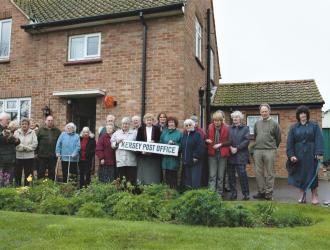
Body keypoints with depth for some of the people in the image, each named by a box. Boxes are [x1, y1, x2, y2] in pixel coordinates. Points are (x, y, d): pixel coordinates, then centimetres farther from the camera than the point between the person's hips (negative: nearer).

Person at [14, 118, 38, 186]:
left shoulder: (32, 132, 4)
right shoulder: (16, 132, 6)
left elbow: (35, 144, -4)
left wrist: (26, 148, -13)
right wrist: (24, 147, -15)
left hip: (29, 157, 0)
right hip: (18, 156, 0)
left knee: (28, 174, 5)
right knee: (17, 174, 5)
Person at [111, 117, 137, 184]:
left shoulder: (134, 133, 13)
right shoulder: (116, 133, 16)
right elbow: (112, 145, 11)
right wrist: (117, 142, -7)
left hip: (131, 161, 0)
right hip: (120, 161, 1)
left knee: (132, 180, -3)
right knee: (121, 180, 1)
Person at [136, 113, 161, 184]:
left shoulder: (157, 129, 7)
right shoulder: (140, 129, 8)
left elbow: (160, 141, 6)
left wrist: (154, 142, -14)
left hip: (154, 156, 0)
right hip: (143, 155, 1)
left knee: (153, 175, 0)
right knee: (143, 174, 3)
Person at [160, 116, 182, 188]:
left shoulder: (179, 133, 2)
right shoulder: (164, 133, 13)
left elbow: (182, 145, -3)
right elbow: (160, 143, 13)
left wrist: (174, 143, -16)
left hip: (174, 158, -3)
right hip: (165, 158, 3)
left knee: (173, 175, 0)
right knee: (166, 176, 2)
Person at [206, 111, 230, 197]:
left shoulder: (226, 128, -3)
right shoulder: (210, 127, 3)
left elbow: (229, 141, -2)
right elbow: (206, 138, 13)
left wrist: (220, 144, -14)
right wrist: (207, 140, -9)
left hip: (222, 154, -1)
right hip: (212, 153, 1)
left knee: (221, 175, 8)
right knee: (212, 175, -1)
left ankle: (219, 193, 19)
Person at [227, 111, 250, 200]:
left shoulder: (245, 128, 7)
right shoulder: (229, 128, 14)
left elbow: (246, 140, -3)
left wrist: (237, 148, -11)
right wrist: (230, 147, -11)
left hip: (241, 155, -3)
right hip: (230, 155, 3)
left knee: (242, 174, -8)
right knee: (231, 175, 5)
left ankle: (246, 194, 3)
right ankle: (233, 193, 15)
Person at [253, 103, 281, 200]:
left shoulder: (274, 124, 2)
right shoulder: (257, 123, 13)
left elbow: (278, 138, 7)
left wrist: (273, 147, 12)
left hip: (270, 151, -4)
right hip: (257, 151, 4)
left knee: (270, 173, 0)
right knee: (258, 172, 5)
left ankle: (269, 193, 7)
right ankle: (261, 192, 15)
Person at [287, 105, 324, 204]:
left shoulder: (314, 126, 4)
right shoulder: (294, 128, 7)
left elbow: (319, 140, -4)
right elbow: (289, 143, 2)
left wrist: (319, 153, -14)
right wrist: (291, 155, -7)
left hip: (311, 155, -1)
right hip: (298, 156, 2)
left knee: (312, 174, 2)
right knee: (300, 175, 4)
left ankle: (314, 196, 13)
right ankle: (302, 196, 14)